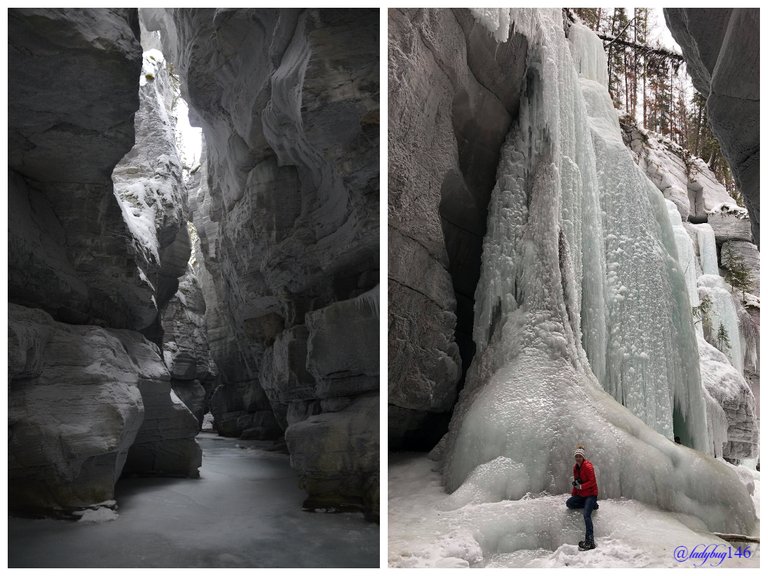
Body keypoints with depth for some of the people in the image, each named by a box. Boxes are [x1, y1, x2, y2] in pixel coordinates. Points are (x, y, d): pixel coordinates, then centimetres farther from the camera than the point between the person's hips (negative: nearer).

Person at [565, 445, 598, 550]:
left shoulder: (588, 466, -16)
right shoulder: (575, 467, 9)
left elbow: (592, 481, -19)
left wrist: (581, 486, -24)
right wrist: (573, 494, 17)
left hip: (591, 494, -9)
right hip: (581, 494, 9)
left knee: (586, 515, -23)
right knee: (569, 503, -3)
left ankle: (590, 542, -26)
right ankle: (591, 505, 6)